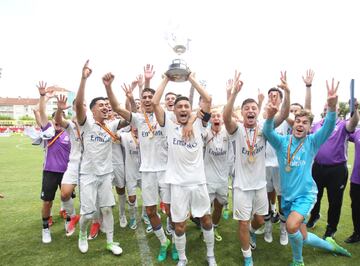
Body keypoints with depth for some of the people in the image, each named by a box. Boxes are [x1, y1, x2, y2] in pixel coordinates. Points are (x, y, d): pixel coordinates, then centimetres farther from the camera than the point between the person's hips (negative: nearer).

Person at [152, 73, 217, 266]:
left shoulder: (198, 124, 1)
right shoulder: (169, 126, -1)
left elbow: (208, 99, -7)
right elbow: (154, 103, -10)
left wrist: (191, 78, -4)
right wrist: (166, 78, -5)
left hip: (199, 181, 2)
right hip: (178, 183, -1)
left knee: (206, 219, 15)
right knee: (179, 225, 9)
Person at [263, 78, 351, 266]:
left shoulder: (312, 142, -4)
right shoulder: (282, 142, -2)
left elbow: (328, 128, -21)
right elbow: (267, 132, -21)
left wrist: (332, 107, -40)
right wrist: (270, 116, -43)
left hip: (306, 194, -3)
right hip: (287, 196, 3)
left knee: (292, 225, -27)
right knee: (302, 237, 14)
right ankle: (330, 245, 46)